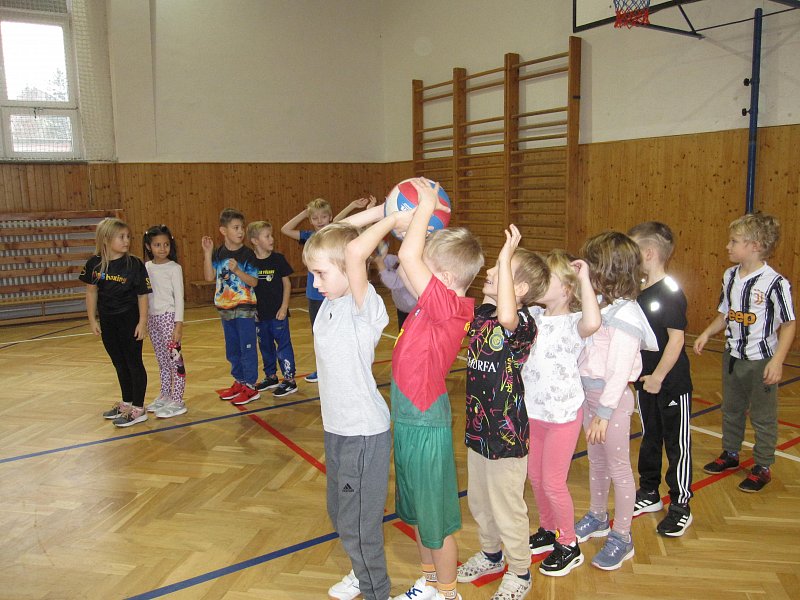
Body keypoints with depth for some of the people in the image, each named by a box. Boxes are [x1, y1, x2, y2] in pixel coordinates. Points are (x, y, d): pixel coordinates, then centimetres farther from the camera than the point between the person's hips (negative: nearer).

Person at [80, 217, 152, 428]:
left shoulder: (134, 264, -14)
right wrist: (92, 319, 5)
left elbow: (142, 295, -11)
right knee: (119, 363, 17)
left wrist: (142, 322, -12)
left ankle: (138, 409, 10)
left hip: (129, 320, -4)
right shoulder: (94, 264, -4)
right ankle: (127, 402, 33)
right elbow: (91, 292, 5)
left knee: (133, 362, 2)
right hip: (107, 321, 5)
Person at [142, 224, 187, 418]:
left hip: (169, 317, -5)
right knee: (162, 361, 14)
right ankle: (165, 395, 26)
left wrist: (179, 324, -14)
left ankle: (177, 402, 1)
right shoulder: (146, 267, 8)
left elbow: (179, 297, -9)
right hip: (153, 317, 6)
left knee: (175, 359, -3)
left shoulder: (174, 268, -7)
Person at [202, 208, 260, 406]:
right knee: (232, 349, 15)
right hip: (226, 308, 5)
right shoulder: (218, 254, 2)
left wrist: (237, 270, -27)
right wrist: (207, 253, -12)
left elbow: (254, 282, -14)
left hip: (245, 308, -5)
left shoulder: (247, 254, -11)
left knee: (247, 348, 0)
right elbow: (209, 277, -5)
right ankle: (239, 382, 30)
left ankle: (250, 386, 9)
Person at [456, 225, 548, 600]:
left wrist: (506, 258, -43)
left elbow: (506, 317, -48)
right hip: (478, 425, 8)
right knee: (479, 502, 25)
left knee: (507, 507, 12)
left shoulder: (523, 323, -24)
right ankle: (490, 554, 51)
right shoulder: (481, 313, -1)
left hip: (506, 432, -8)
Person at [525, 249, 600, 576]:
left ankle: (569, 545, 28)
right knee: (535, 476, 20)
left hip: (563, 414, -7)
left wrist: (584, 278, -33)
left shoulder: (573, 324, -19)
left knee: (552, 482, 5)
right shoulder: (533, 316, 1)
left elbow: (593, 322, -43)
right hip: (533, 411, 7)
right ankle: (548, 530, 43)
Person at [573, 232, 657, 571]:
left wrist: (604, 412, -21)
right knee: (596, 460, 22)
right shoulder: (601, 305, 2)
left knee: (618, 467, 7)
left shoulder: (625, 316, -22)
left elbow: (620, 371, -23)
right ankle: (597, 517, 42)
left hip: (613, 399, -8)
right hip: (590, 394, 8)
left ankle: (622, 538, 23)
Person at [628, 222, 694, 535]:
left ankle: (680, 507, 19)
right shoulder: (637, 291, 4)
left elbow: (676, 338, -21)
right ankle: (649, 493, 35)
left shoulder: (670, 293, -19)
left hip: (671, 384, -8)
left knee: (677, 445, 6)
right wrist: (641, 375, 6)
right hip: (645, 382, 8)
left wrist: (658, 377, -18)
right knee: (649, 438, 19)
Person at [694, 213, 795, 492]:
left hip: (761, 361, -6)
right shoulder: (730, 276, 0)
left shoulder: (775, 283, -19)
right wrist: (707, 333, -2)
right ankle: (730, 454, 38)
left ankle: (763, 466, 24)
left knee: (763, 416, 8)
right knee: (731, 410, 20)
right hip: (732, 356, 7)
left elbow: (788, 325, -14)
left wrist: (777, 361, -19)